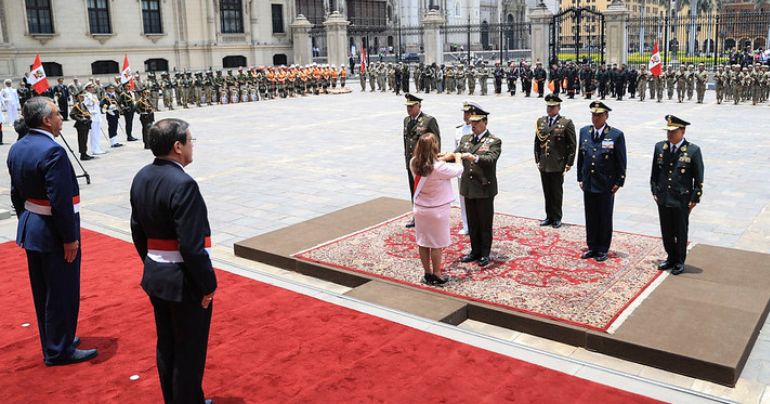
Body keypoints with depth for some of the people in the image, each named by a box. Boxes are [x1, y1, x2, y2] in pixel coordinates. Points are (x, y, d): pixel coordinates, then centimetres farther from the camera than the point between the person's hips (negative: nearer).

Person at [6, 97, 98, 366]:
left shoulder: (17, 149, 6)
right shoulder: (52, 151, -23)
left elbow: (16, 194, 12)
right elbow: (60, 201, -25)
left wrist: (26, 223, 21)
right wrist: (70, 238, -19)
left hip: (30, 230, 9)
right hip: (53, 234, -9)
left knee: (42, 291, 19)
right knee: (62, 293, 4)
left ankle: (52, 342, 34)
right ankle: (59, 351, 16)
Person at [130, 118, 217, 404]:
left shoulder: (141, 177, 2)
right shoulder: (183, 184, -25)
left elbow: (138, 230, 11)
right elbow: (192, 246, -26)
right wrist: (208, 285, -15)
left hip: (155, 276, 9)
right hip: (184, 282, -9)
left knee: (166, 346, 22)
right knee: (189, 352, 9)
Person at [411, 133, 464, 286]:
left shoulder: (414, 163, -10)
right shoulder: (439, 167, -26)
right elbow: (458, 171, -10)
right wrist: (458, 158, 10)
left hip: (420, 209, 5)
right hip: (437, 210, -5)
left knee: (423, 243, 13)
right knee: (437, 244, 9)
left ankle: (427, 274, 25)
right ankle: (436, 276, 19)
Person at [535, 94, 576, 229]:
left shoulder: (566, 123, -5)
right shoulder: (540, 122, 9)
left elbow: (572, 145, -5)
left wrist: (569, 163, -8)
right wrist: (537, 159, 9)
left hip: (558, 165, -4)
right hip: (544, 164, 4)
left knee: (557, 192, 5)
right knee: (547, 192, 11)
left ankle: (557, 218, 16)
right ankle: (549, 216, 22)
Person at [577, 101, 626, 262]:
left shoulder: (616, 135, -8)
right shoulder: (584, 131, 5)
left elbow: (621, 162, -5)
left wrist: (618, 182, -7)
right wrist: (580, 178, 9)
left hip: (606, 186, -4)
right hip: (588, 184, 4)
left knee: (605, 219, 8)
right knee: (590, 218, 12)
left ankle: (602, 250, 20)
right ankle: (592, 247, 25)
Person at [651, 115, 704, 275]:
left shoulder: (693, 150, -11)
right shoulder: (660, 147, 0)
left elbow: (699, 179, -6)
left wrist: (694, 199, -7)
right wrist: (655, 192, 9)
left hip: (682, 201, -4)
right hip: (663, 199, 4)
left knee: (681, 233, 11)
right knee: (666, 232, 15)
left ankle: (679, 262, 26)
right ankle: (671, 258, 32)